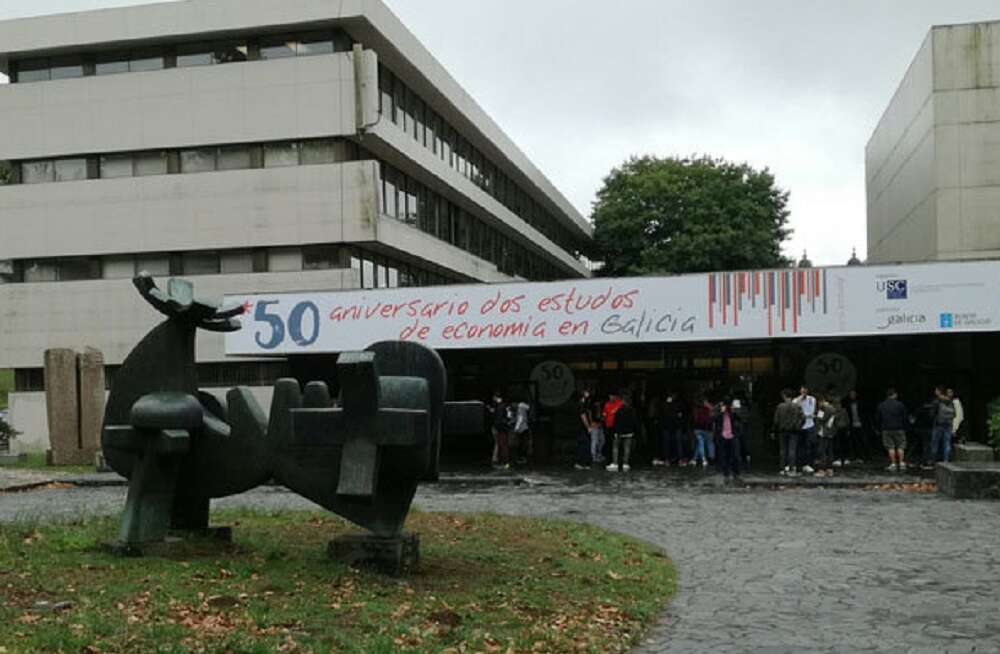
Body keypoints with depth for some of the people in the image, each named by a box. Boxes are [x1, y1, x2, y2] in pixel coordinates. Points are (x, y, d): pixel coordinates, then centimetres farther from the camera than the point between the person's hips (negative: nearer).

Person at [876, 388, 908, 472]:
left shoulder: (881, 406, 5)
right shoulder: (900, 405, -3)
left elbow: (877, 419, 7)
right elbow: (904, 418, -2)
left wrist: (880, 429, 15)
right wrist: (904, 428, 8)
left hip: (886, 430, 1)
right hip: (899, 429, -1)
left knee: (890, 447, 2)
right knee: (900, 446, 6)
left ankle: (893, 464, -1)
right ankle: (901, 463, 2)